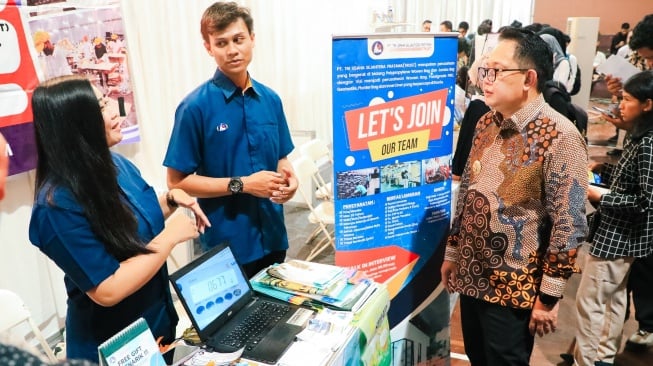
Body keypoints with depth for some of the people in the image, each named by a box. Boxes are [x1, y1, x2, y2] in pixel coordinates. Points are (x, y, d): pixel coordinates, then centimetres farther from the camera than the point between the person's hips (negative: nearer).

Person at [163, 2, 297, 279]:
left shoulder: (271, 100, 2)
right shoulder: (195, 107, -13)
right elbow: (177, 181, -11)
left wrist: (287, 177, -11)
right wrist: (242, 184, -19)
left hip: (272, 236, 5)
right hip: (227, 243, -5)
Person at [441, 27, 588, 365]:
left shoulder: (560, 137, -17)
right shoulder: (486, 124, 4)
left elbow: (568, 225, -17)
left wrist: (548, 296, -15)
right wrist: (452, 253, 14)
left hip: (514, 288, -6)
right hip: (471, 275, 7)